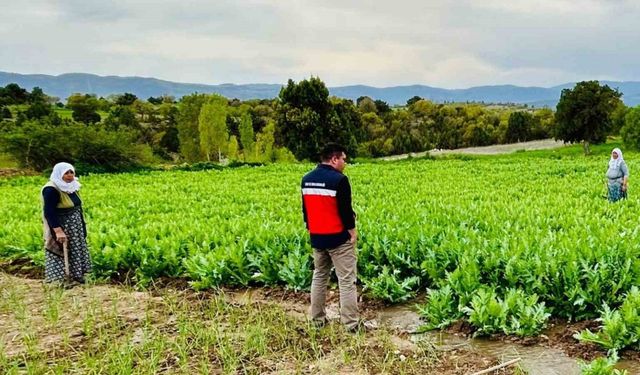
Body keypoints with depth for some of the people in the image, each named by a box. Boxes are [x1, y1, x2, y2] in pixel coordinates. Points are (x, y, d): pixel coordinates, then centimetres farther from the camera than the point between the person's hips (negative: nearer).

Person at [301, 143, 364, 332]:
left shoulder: (306, 179, 6)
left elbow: (305, 209, 12)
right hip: (339, 238, -7)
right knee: (346, 280, 0)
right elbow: (345, 210, -16)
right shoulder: (339, 179, -17)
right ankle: (352, 323, 4)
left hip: (317, 238, 7)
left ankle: (317, 319, 23)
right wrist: (353, 231, -3)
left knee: (319, 277, 17)